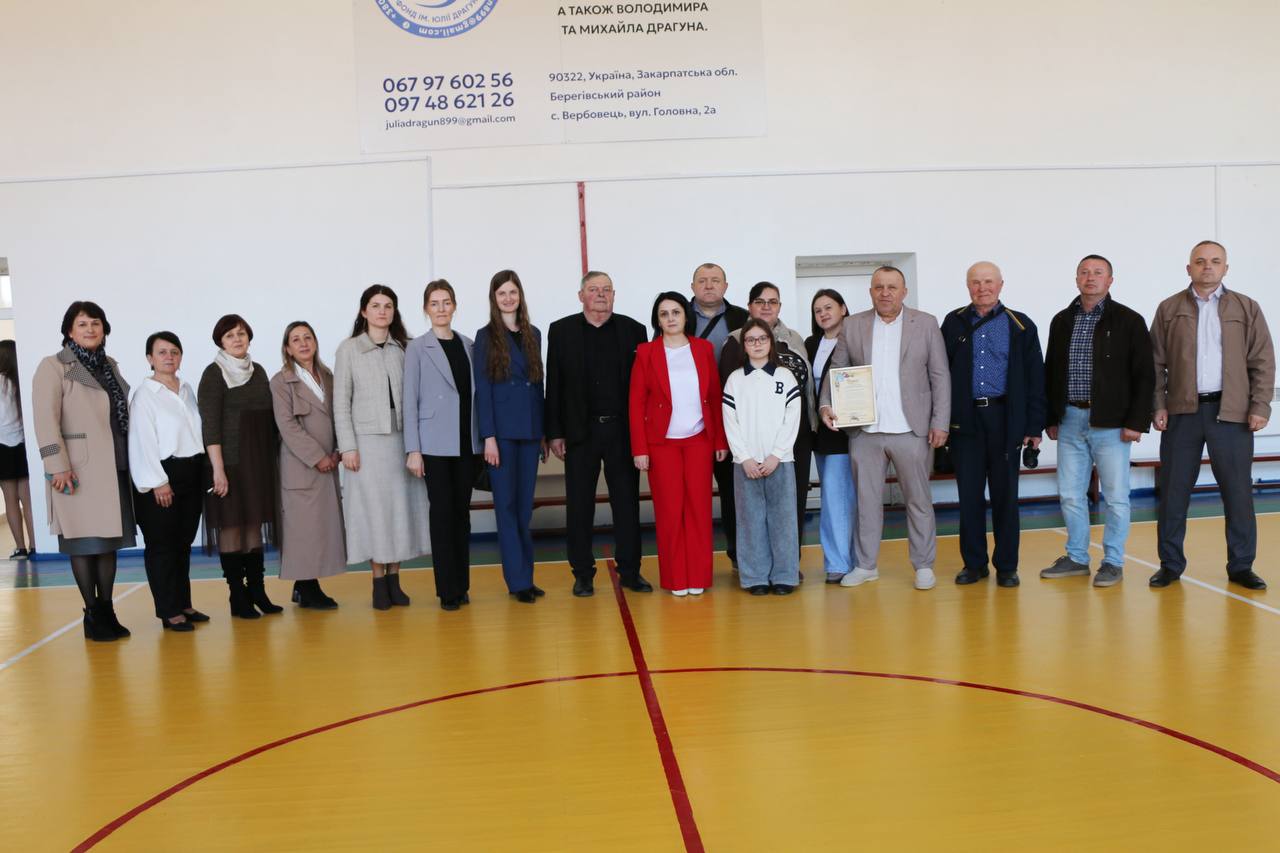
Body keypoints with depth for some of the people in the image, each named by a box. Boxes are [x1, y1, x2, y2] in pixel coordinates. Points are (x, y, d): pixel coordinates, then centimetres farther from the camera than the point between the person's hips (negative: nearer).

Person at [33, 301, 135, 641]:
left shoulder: (110, 365, 16)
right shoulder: (53, 367, -3)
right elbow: (45, 419, -12)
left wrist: (131, 459, 15)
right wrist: (58, 465, -19)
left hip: (114, 467, 6)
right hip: (79, 469, -6)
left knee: (108, 540, 9)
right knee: (84, 542, 0)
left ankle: (107, 610, 18)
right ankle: (92, 615, 8)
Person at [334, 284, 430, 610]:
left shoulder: (404, 348, 6)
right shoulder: (349, 349, 2)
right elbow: (341, 402, 0)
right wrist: (347, 446, -6)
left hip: (401, 439, 2)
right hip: (367, 440, -2)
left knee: (402, 507, 4)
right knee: (373, 509, 1)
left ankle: (394, 578, 15)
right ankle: (378, 582, 9)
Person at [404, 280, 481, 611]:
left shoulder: (467, 345, 10)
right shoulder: (417, 347, 0)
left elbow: (475, 393, 12)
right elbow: (410, 400, -3)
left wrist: (483, 438, 6)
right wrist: (413, 450, -8)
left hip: (466, 441, 4)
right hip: (435, 443, -3)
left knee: (462, 511, 8)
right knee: (442, 512, -2)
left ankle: (462, 585, 16)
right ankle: (447, 589, 5)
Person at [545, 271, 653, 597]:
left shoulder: (633, 330, 3)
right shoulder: (561, 331, 3)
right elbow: (554, 385, 1)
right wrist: (554, 433, -3)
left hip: (623, 430, 0)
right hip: (580, 432, 0)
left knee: (627, 502, 7)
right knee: (579, 506, 6)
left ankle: (630, 570, 17)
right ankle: (583, 574, 16)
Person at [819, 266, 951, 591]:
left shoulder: (926, 324, 3)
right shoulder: (851, 326, 6)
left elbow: (940, 377, 2)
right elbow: (835, 371, 7)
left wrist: (940, 423, -4)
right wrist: (826, 405, -9)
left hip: (911, 430, -1)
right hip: (864, 431, 2)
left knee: (919, 500, 7)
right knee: (866, 499, 9)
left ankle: (923, 565, 18)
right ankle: (866, 564, 20)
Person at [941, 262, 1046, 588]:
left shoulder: (1020, 326, 4)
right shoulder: (954, 323, 7)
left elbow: (1035, 379, 3)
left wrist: (1035, 426, -2)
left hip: (1005, 418, -1)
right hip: (965, 418, 1)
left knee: (1005, 495, 5)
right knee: (969, 494, 5)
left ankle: (1006, 565, 15)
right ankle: (974, 563, 16)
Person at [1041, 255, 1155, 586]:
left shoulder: (1129, 321, -2)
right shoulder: (1062, 321, 10)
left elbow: (1144, 376, -5)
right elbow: (1051, 373, 14)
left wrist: (1137, 422, -11)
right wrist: (1050, 419, 10)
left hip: (1111, 423, -4)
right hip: (1070, 421, 4)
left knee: (1116, 496, 2)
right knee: (1070, 495, 9)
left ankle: (1113, 562, 14)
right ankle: (1076, 557, 22)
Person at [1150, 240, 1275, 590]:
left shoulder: (1247, 308, 6)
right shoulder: (1169, 309, 6)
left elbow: (1263, 362, 4)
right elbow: (1156, 364, 6)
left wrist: (1260, 406, -4)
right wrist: (1158, 405, -2)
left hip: (1232, 414, 0)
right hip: (1182, 413, 0)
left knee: (1238, 493, 4)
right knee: (1173, 492, 4)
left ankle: (1241, 566, 17)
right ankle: (1171, 564, 15)